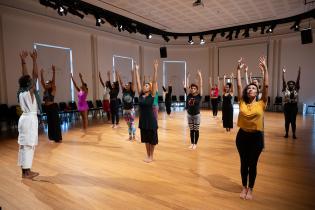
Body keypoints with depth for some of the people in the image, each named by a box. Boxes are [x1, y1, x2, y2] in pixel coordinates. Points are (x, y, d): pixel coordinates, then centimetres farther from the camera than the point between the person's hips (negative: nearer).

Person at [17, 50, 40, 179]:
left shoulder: (20, 92, 7)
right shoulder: (30, 91, -13)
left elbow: (25, 76, 14)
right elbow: (35, 75, -14)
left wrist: (23, 62, 16)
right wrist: (34, 60, -9)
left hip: (24, 118, 9)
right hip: (30, 119, -9)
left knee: (24, 145, 12)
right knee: (28, 145, -4)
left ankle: (26, 170, 21)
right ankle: (26, 172, 3)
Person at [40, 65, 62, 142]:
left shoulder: (53, 90, -6)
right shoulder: (45, 90, 11)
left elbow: (53, 81, -15)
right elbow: (42, 81, 9)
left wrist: (54, 71, -23)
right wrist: (41, 74, 3)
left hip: (53, 107, -7)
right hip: (47, 108, 7)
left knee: (55, 122, -2)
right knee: (50, 122, 12)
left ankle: (58, 138, 5)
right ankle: (53, 137, 23)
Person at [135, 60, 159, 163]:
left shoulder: (152, 95, -8)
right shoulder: (140, 95, 3)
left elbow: (154, 82, -16)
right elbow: (138, 82, 2)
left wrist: (155, 69, -21)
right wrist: (137, 70, 1)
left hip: (151, 120, -5)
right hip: (142, 120, 5)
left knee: (152, 138, 7)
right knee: (145, 138, 15)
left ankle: (151, 156, 22)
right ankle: (148, 155, 30)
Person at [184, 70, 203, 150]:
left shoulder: (199, 95, -8)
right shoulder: (189, 95, -1)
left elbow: (200, 86, -15)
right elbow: (187, 86, 0)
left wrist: (200, 76, -19)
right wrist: (188, 77, -2)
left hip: (196, 115, -3)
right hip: (189, 115, 3)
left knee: (196, 130, 7)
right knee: (191, 130, 13)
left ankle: (195, 144, 18)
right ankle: (192, 143, 24)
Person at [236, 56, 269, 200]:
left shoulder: (261, 104, -2)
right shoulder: (242, 103, -1)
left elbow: (266, 86, -8)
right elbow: (238, 86, -2)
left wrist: (265, 69, -10)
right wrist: (239, 70, -3)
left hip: (256, 137, -1)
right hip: (242, 136, 1)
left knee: (253, 164, 11)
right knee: (243, 163, 14)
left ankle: (250, 189, 30)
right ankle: (244, 187, 32)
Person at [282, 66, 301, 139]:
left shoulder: (296, 90, 5)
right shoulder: (285, 90, 0)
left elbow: (298, 81, -1)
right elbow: (283, 82, -5)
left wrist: (299, 72, -7)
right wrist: (283, 73, -10)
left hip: (294, 106, 1)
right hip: (287, 106, -1)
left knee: (293, 121, 2)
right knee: (287, 121, 5)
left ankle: (294, 134, 11)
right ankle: (286, 133, 16)